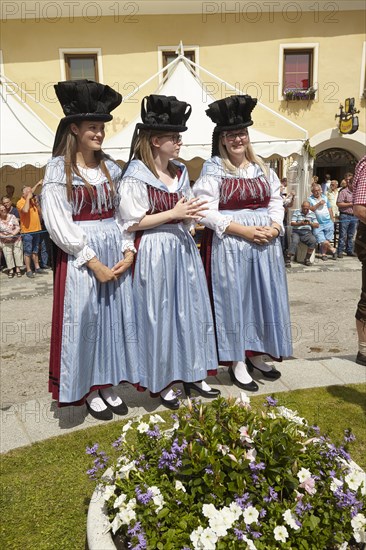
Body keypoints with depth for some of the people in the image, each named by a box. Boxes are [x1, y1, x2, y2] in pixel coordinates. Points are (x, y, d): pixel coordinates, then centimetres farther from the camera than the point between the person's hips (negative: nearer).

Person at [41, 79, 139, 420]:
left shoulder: (110, 167, 10)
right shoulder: (59, 170, -6)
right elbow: (59, 225, -12)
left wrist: (128, 251, -5)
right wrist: (93, 262, -14)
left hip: (116, 253, 5)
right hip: (79, 257, -5)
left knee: (115, 315, 9)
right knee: (84, 318, 3)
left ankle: (109, 384, 25)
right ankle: (90, 390, 21)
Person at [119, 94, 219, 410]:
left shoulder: (180, 172, 11)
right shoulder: (136, 177, -11)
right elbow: (131, 224, -15)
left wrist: (191, 215, 3)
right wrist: (173, 214, -17)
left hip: (183, 247, 7)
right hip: (155, 253, -7)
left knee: (191, 309, 11)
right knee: (159, 315, 3)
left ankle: (192, 374, 28)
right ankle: (162, 382, 22)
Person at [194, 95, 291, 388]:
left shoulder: (262, 167, 11)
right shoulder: (213, 169, -4)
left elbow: (276, 201, 13)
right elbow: (207, 212, -12)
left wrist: (274, 227, -7)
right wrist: (244, 230, -17)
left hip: (266, 242, 5)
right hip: (229, 244, -5)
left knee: (263, 297, 10)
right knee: (234, 299, 2)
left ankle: (256, 353, 27)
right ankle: (237, 362, 15)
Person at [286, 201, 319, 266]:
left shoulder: (312, 214, 14)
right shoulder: (296, 212, 7)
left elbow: (317, 225, 9)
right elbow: (292, 223, -3)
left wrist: (310, 223, -12)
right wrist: (300, 223, -21)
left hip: (307, 233, 2)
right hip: (296, 232, -2)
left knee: (313, 241, -27)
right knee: (294, 242, -33)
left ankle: (307, 259, -15)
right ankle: (288, 260, -31)